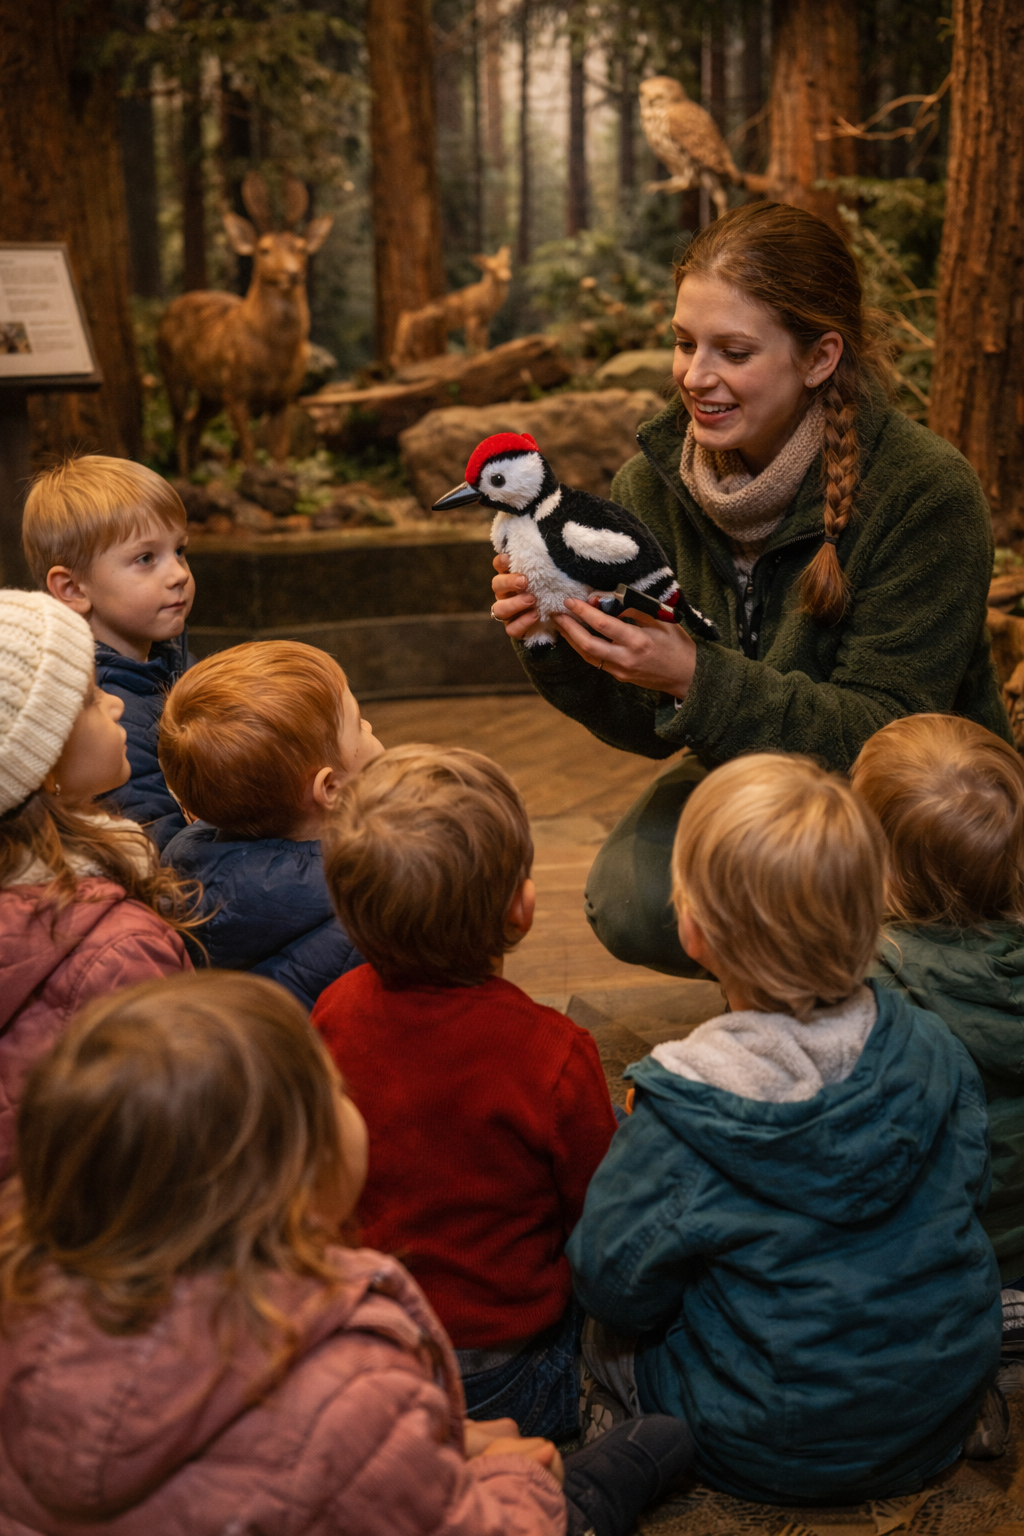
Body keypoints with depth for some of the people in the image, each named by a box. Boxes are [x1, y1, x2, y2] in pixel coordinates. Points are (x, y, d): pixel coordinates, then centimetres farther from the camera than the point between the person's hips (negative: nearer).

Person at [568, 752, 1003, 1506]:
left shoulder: (685, 1107, -27)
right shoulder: (933, 1048, -13)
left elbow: (615, 1282, -17)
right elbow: (971, 1193, 2)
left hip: (775, 1455, -5)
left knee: (604, 1332, 19)